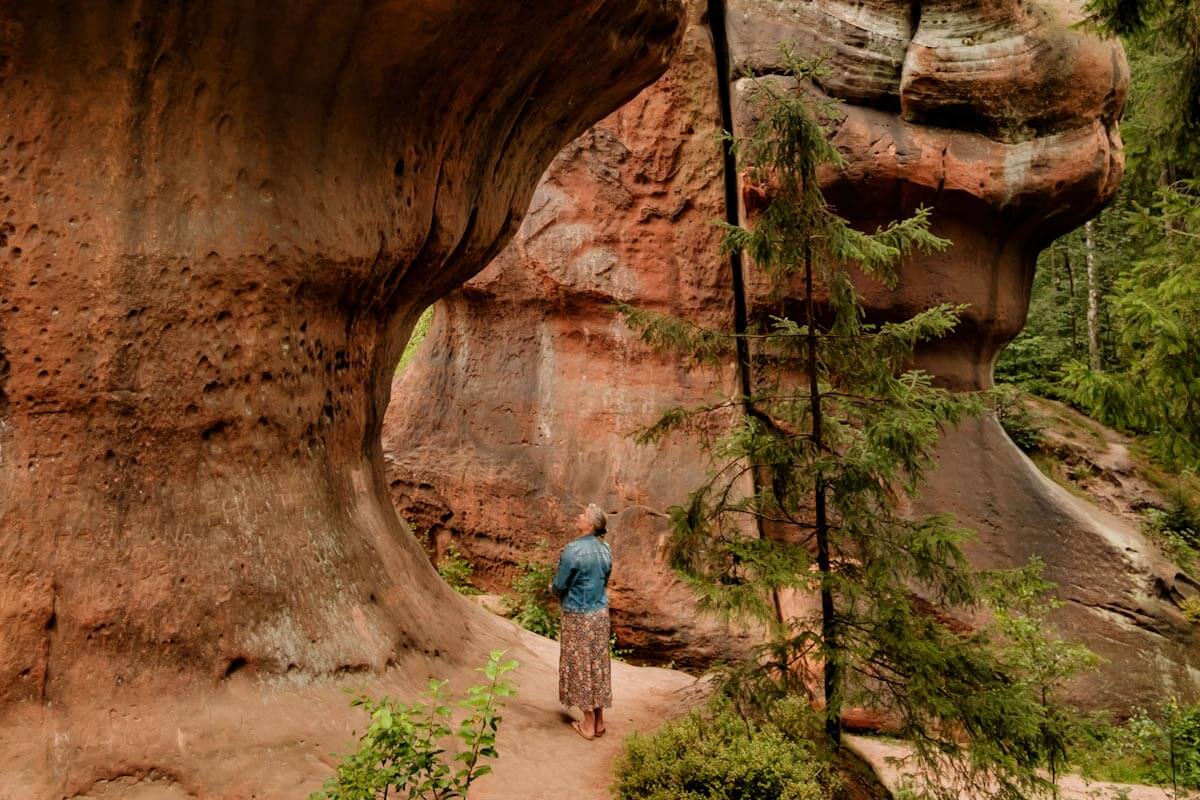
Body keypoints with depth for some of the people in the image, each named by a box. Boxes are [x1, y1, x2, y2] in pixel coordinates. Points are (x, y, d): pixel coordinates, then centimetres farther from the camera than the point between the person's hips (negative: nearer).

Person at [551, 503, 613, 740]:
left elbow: (559, 586, -13)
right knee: (598, 665, 14)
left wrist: (554, 589, 8)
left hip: (578, 616, -6)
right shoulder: (605, 548, 1)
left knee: (581, 667, 6)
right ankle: (599, 722, 24)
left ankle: (588, 725, 16)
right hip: (600, 613, 6)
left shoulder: (573, 549, -20)